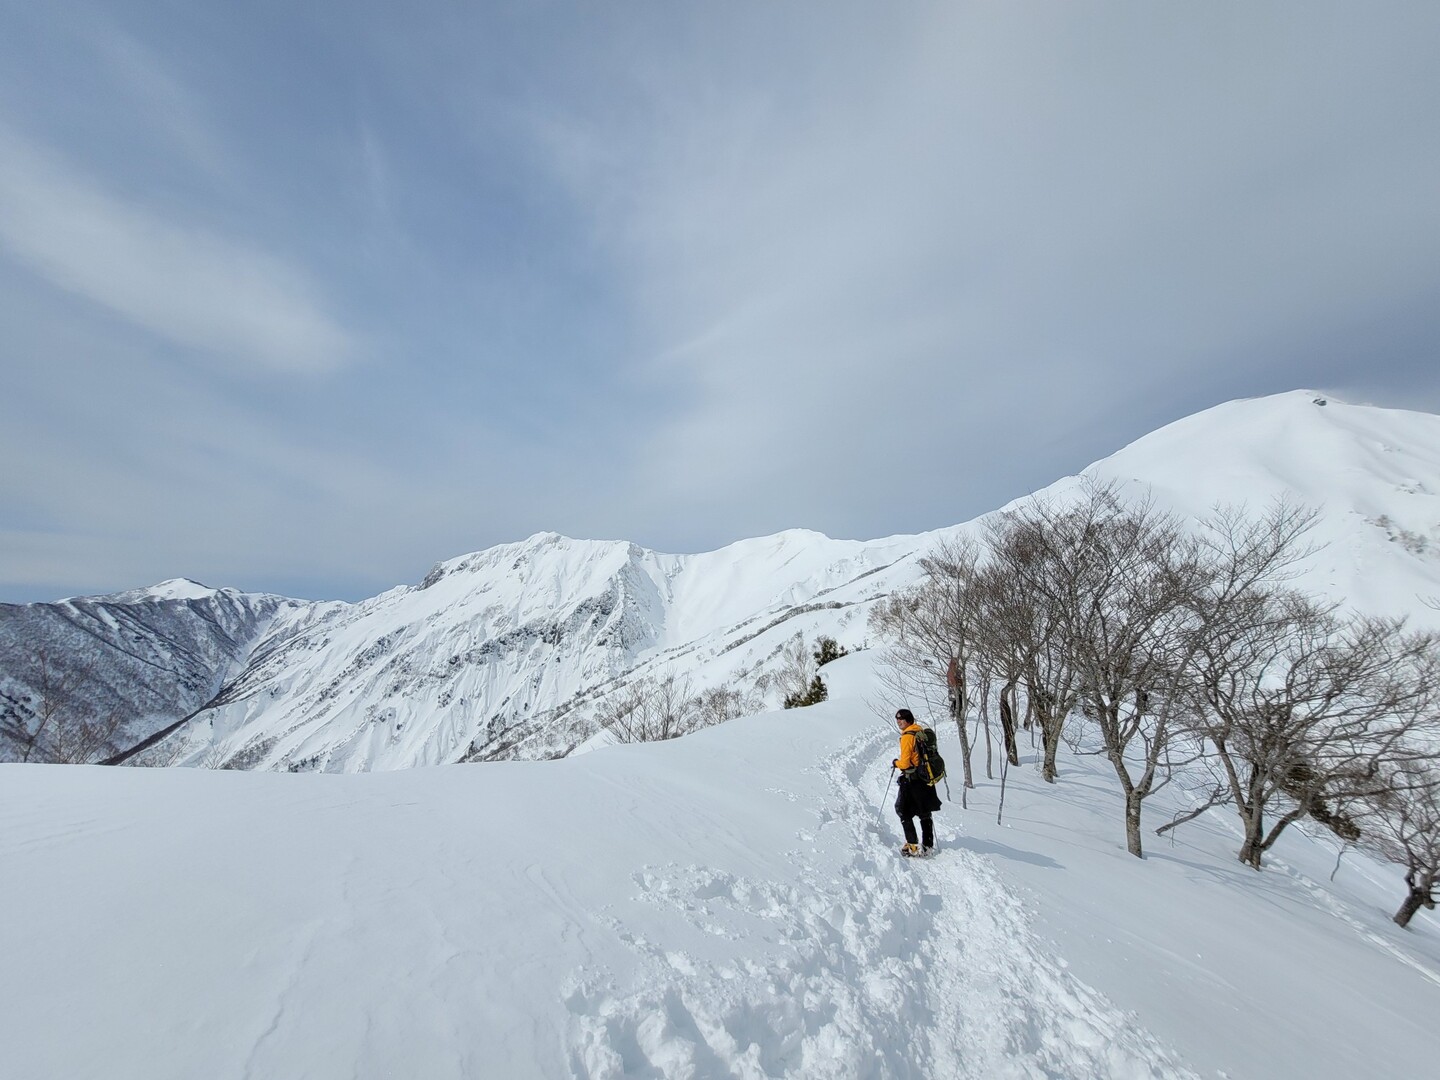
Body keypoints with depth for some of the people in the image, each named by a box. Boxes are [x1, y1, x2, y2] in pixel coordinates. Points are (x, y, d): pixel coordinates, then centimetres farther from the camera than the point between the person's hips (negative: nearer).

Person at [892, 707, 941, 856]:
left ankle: (913, 846, 3)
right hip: (926, 779, 8)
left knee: (905, 814, 4)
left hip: (911, 781, -8)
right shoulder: (921, 733, 6)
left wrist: (896, 763, -1)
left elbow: (905, 763, -21)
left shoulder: (907, 737, -19)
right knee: (925, 814, 18)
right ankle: (927, 846, 26)